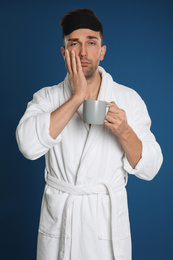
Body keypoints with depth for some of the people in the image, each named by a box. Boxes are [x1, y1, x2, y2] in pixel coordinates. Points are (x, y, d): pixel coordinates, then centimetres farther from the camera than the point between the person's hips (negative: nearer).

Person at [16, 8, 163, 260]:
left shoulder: (129, 98, -2)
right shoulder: (46, 97, -2)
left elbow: (149, 169, -4)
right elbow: (29, 145, -22)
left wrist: (124, 132, -23)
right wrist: (77, 96, -20)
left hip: (108, 219, 0)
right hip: (59, 218, 0)